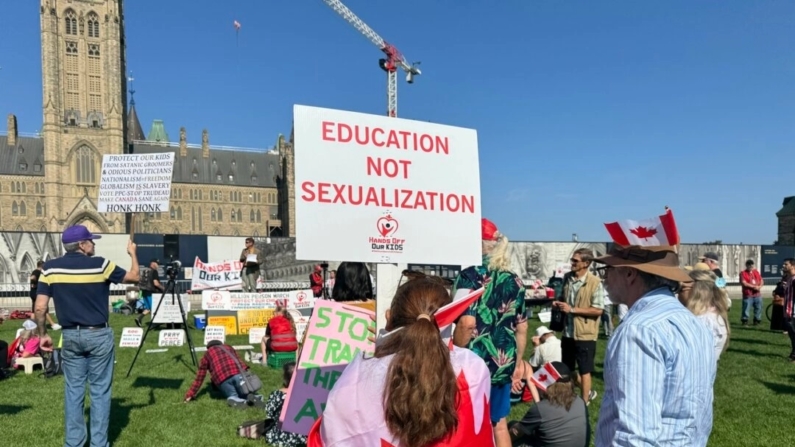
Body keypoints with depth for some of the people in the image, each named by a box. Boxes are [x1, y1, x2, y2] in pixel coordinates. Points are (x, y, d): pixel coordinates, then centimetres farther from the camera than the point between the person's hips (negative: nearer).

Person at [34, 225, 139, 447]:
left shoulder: (50, 268, -1)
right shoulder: (100, 264, -10)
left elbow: (40, 307, -4)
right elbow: (134, 277, 2)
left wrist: (42, 334, 9)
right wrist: (133, 253, 18)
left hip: (70, 335, 3)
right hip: (99, 335, -3)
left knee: (73, 390, 11)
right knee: (100, 391, 4)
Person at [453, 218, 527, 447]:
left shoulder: (469, 276, -12)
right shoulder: (514, 281, 7)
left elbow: (466, 323, -21)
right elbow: (521, 328, 10)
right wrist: (517, 364, 19)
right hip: (503, 365, 6)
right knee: (499, 424, 18)